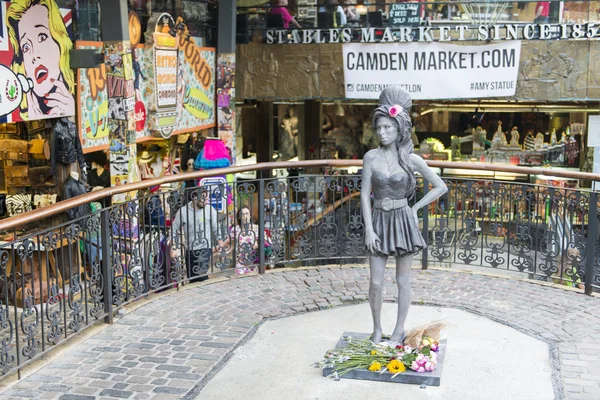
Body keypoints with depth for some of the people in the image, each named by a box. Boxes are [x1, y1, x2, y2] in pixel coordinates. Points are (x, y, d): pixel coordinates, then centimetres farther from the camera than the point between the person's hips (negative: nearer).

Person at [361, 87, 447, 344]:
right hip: (379, 221, 1)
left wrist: (415, 207, -1)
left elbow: (440, 187, 2)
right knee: (375, 283, 3)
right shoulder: (371, 157, -2)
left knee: (402, 281, 9)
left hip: (403, 221, -1)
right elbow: (365, 194, -1)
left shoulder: (411, 159, -5)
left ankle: (399, 329, 24)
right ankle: (377, 329, 22)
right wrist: (369, 229, -7)